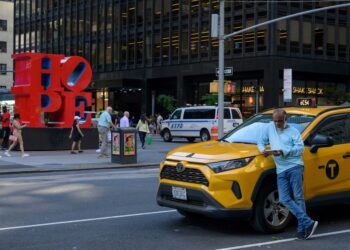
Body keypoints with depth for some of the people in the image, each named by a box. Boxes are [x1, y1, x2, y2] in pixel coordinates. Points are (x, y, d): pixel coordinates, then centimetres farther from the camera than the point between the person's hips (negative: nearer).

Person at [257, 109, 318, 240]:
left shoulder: (293, 131, 6)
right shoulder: (270, 128, 18)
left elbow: (300, 148, -5)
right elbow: (261, 141, 24)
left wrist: (283, 151, -15)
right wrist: (263, 150, 2)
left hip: (294, 167, -4)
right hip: (281, 170, 4)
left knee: (298, 197, -8)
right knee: (284, 198, -10)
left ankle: (302, 229, -7)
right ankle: (308, 223, -13)